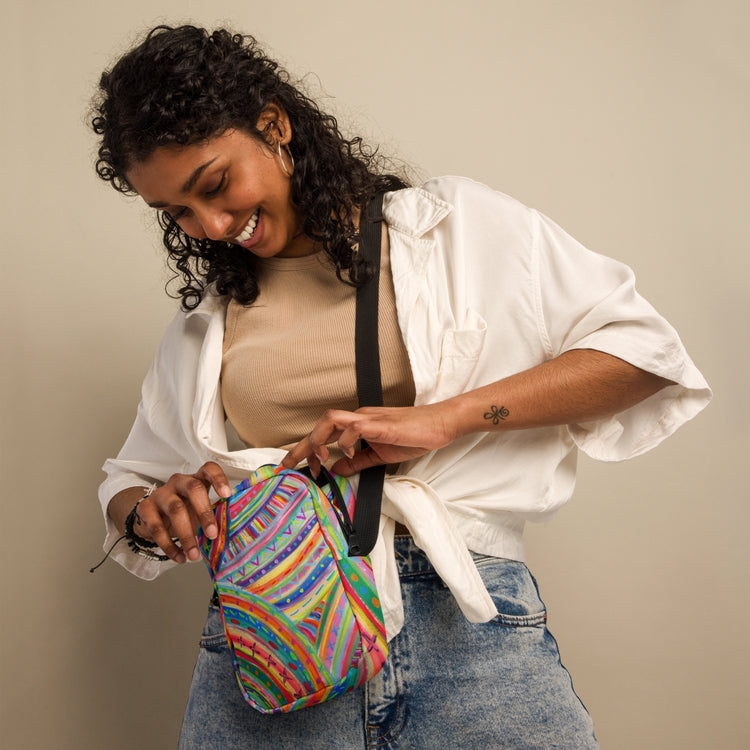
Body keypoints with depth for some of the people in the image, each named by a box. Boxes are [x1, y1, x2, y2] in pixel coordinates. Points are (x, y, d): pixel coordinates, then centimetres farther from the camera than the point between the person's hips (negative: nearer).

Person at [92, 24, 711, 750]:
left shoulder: (453, 224, 6)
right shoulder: (205, 321, 17)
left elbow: (643, 350, 0)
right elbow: (129, 484, 23)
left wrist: (439, 419, -11)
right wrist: (153, 509, -3)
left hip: (463, 618, -2)